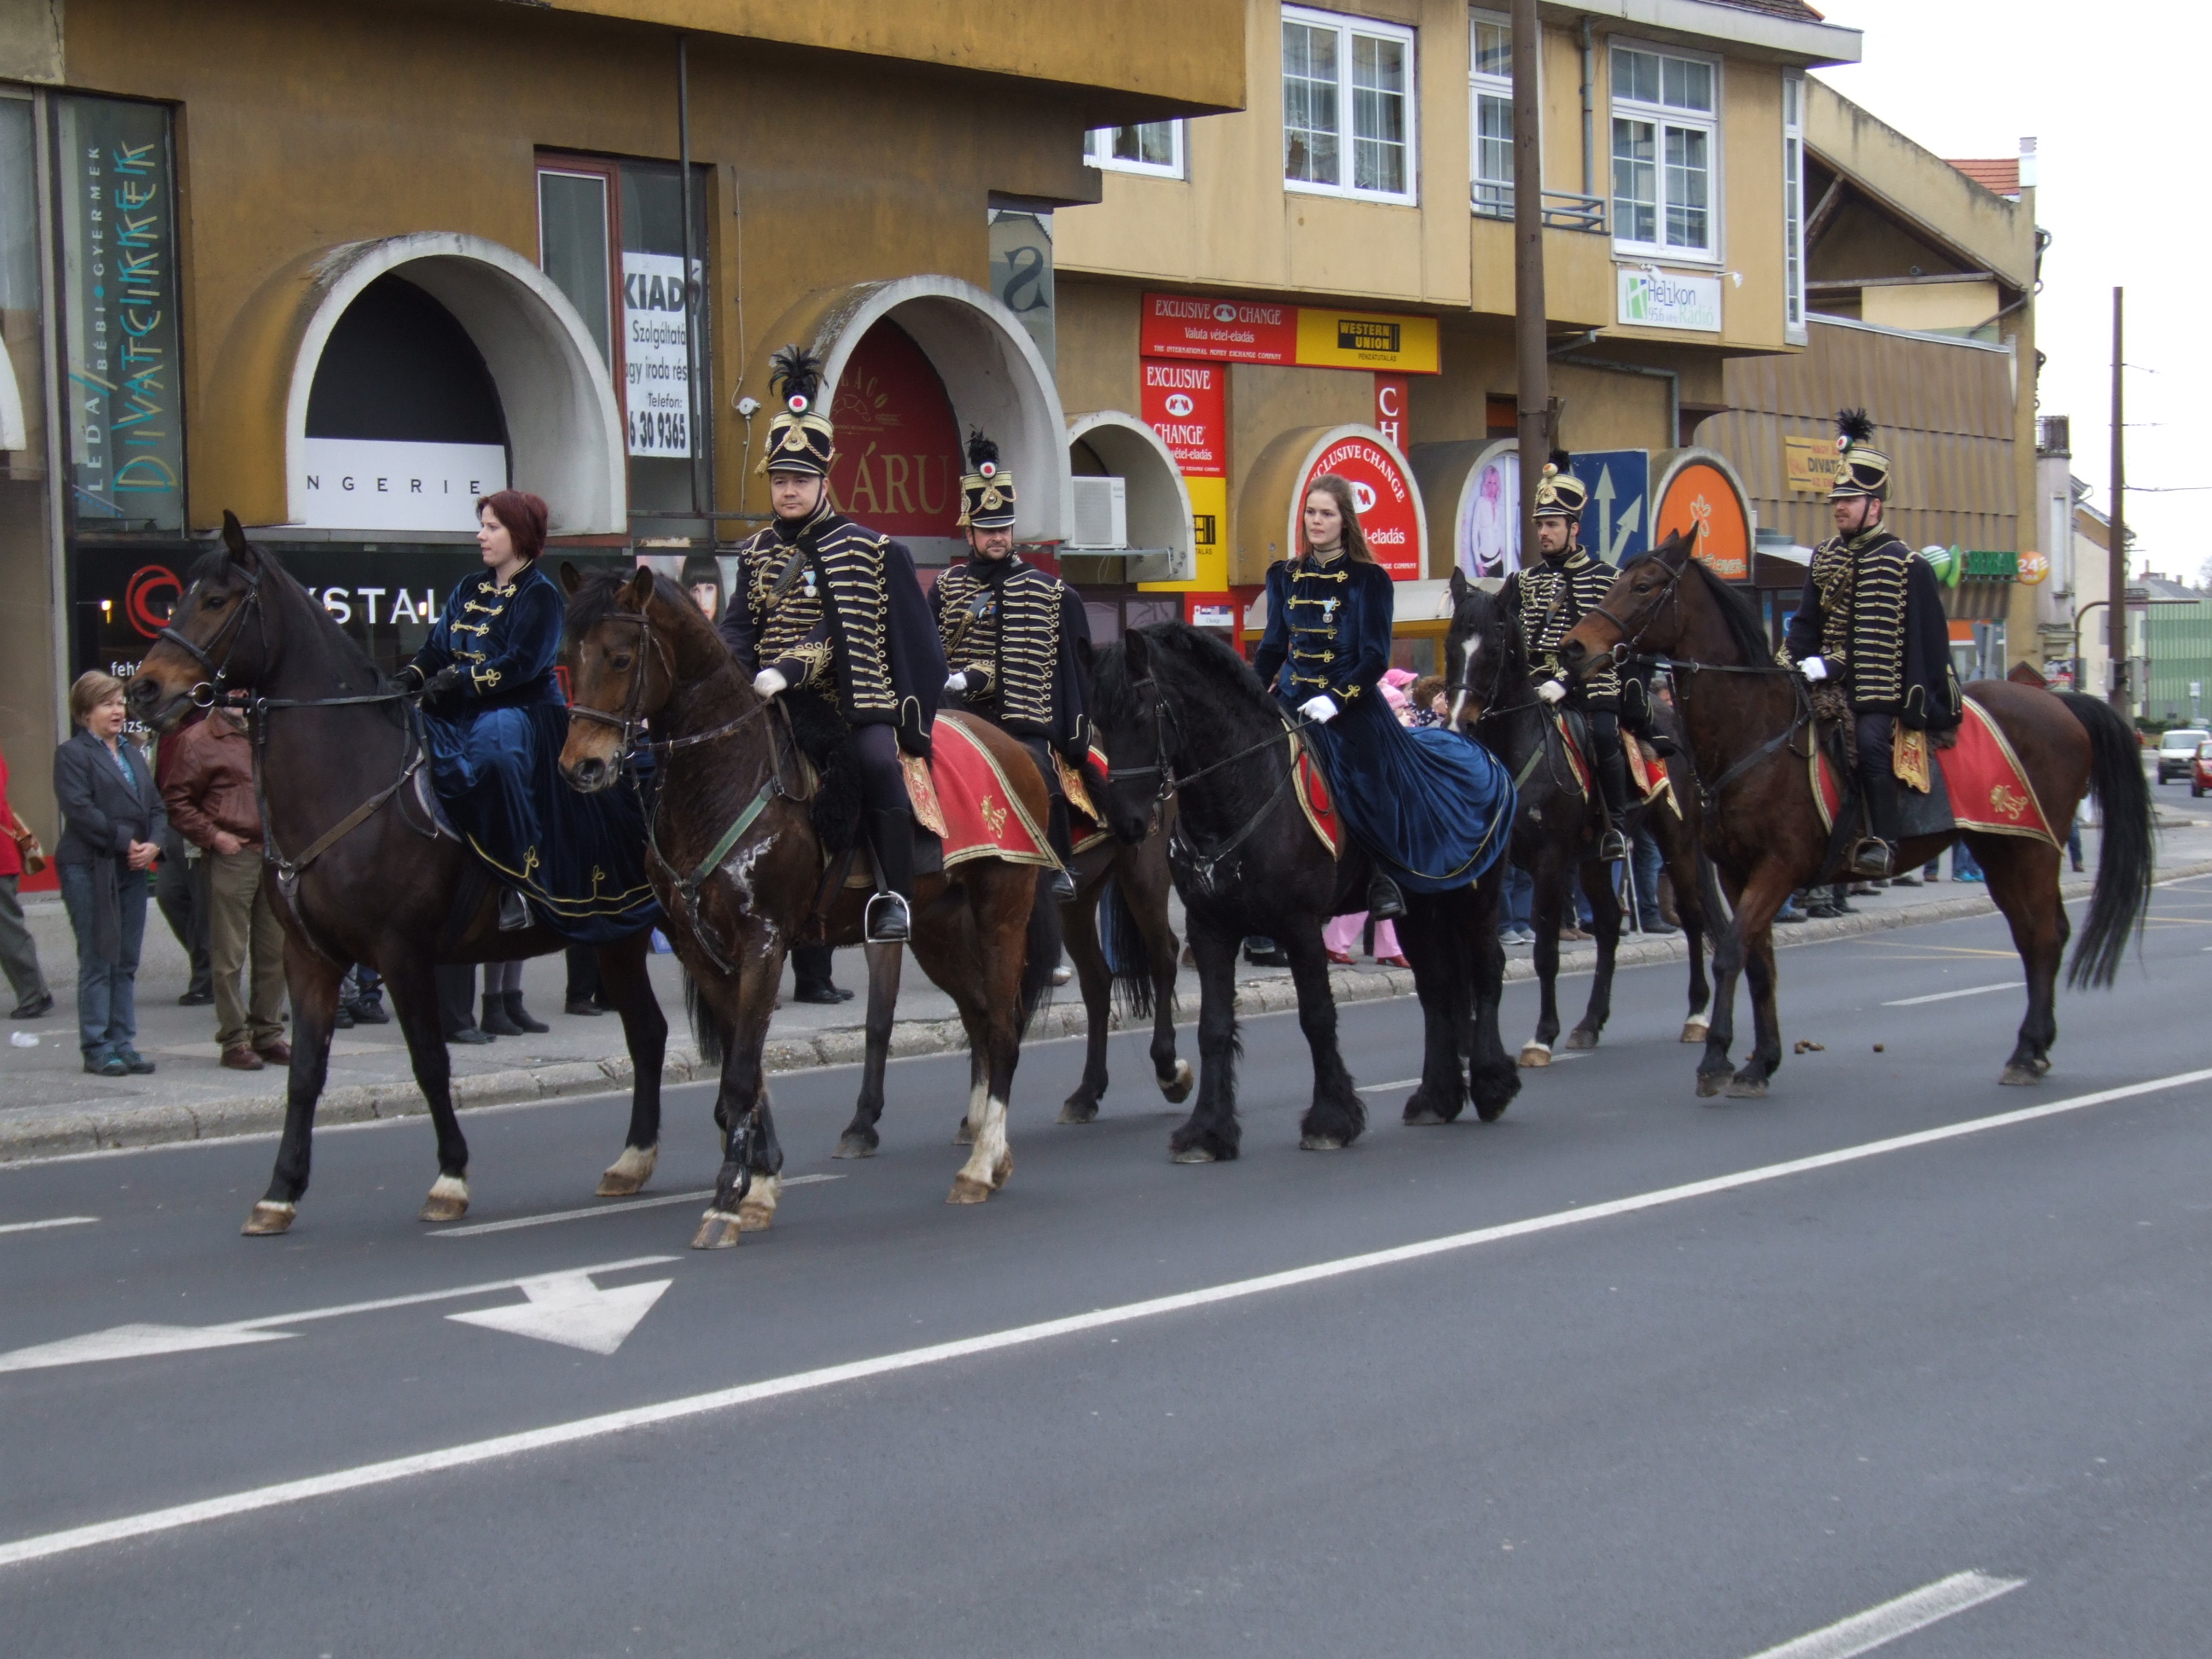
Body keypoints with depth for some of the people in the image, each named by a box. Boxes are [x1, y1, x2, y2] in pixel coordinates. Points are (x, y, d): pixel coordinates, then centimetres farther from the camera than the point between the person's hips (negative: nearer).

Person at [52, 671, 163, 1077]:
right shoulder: (72, 754, -4)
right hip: (89, 871, -7)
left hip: (132, 869, 7)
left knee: (127, 962, 8)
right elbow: (80, 810, -15)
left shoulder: (132, 755, 19)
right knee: (97, 961, -3)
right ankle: (97, 1047, 2)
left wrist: (154, 844, -5)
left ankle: (122, 1043, 13)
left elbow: (156, 807, 14)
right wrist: (125, 842, -17)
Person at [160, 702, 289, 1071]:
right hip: (230, 858, -5)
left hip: (275, 856, 5)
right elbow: (176, 801, -4)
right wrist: (212, 836, -12)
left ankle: (268, 1033, 18)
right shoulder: (197, 741, -2)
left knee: (275, 951, 9)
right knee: (229, 955, -1)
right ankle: (234, 1040, 5)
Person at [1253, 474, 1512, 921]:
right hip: (1291, 702, 4)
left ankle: (1384, 877, 9)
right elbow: (1273, 646, 13)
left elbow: (1375, 658, -9)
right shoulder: (1284, 576, 8)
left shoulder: (1368, 580, -5)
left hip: (1350, 709, -4)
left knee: (1373, 793, -10)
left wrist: (1335, 700, -22)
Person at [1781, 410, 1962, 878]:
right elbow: (1806, 625, 13)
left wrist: (1936, 708, -11)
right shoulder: (1824, 559, 13)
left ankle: (1883, 840, -24)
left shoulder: (1906, 565, -4)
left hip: (1882, 688, -6)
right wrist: (1786, 667, -5)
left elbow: (1930, 641, -6)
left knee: (1869, 743, -28)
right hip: (1834, 686, 6)